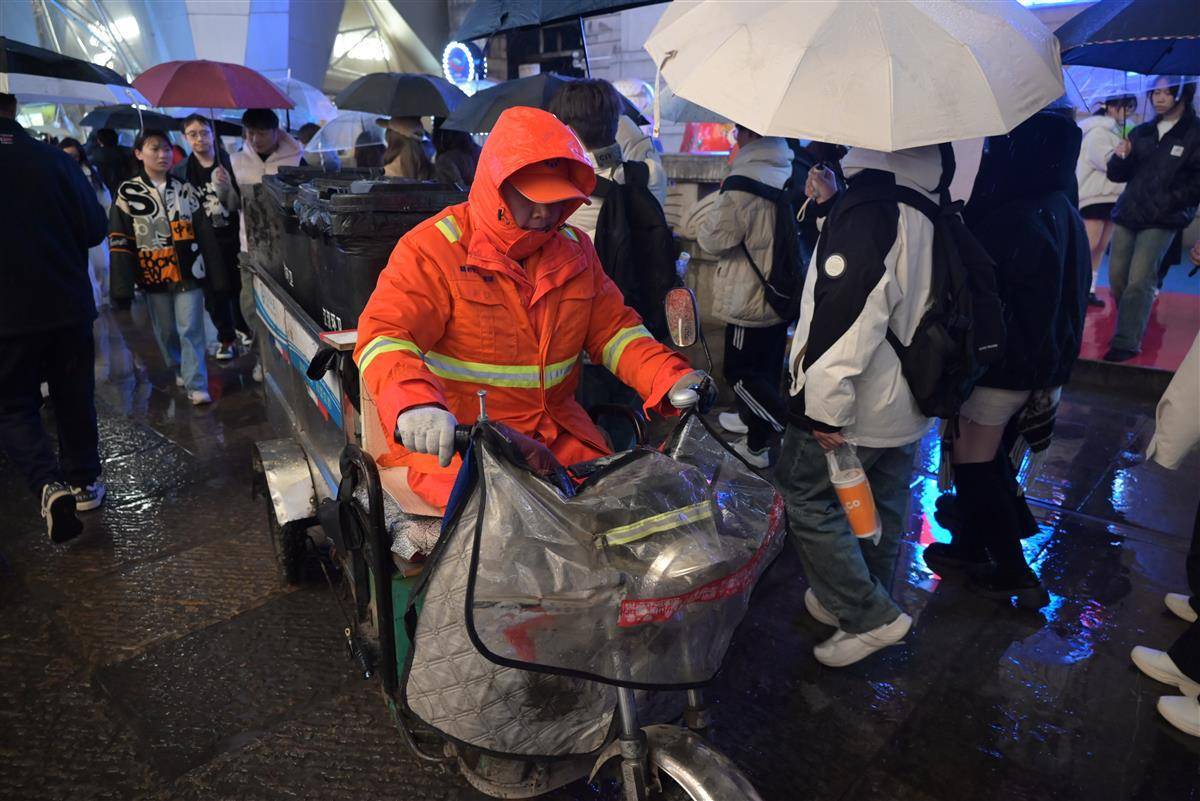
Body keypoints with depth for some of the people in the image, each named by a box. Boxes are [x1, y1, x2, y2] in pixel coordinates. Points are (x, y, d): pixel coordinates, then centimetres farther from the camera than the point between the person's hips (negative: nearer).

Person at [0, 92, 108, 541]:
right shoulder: (56, 160, -7)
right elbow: (95, 229, -1)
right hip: (69, 305, 2)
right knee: (74, 397, 15)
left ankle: (50, 485, -10)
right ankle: (82, 482, 26)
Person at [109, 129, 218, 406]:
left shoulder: (186, 189, 6)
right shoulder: (128, 193, 1)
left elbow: (205, 234, 8)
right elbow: (119, 241, -1)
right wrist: (123, 286, -7)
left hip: (189, 273, 0)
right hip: (154, 276, 1)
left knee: (191, 330, -4)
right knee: (165, 331, 13)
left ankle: (196, 385, -2)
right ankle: (178, 369, 34)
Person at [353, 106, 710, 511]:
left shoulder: (576, 250, 11)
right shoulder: (432, 249, -7)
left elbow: (613, 329, 12)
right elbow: (384, 335, -17)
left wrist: (670, 379, -6)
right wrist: (414, 403, -38)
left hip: (557, 432, 6)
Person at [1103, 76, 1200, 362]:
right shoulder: (1142, 132, 14)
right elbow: (1117, 175, 13)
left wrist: (1168, 202, -13)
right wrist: (1120, 158, -6)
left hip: (1162, 221, -5)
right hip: (1127, 214, 5)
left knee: (1138, 282, -11)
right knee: (1117, 278, 4)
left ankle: (1126, 343, -9)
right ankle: (1130, 328, 23)